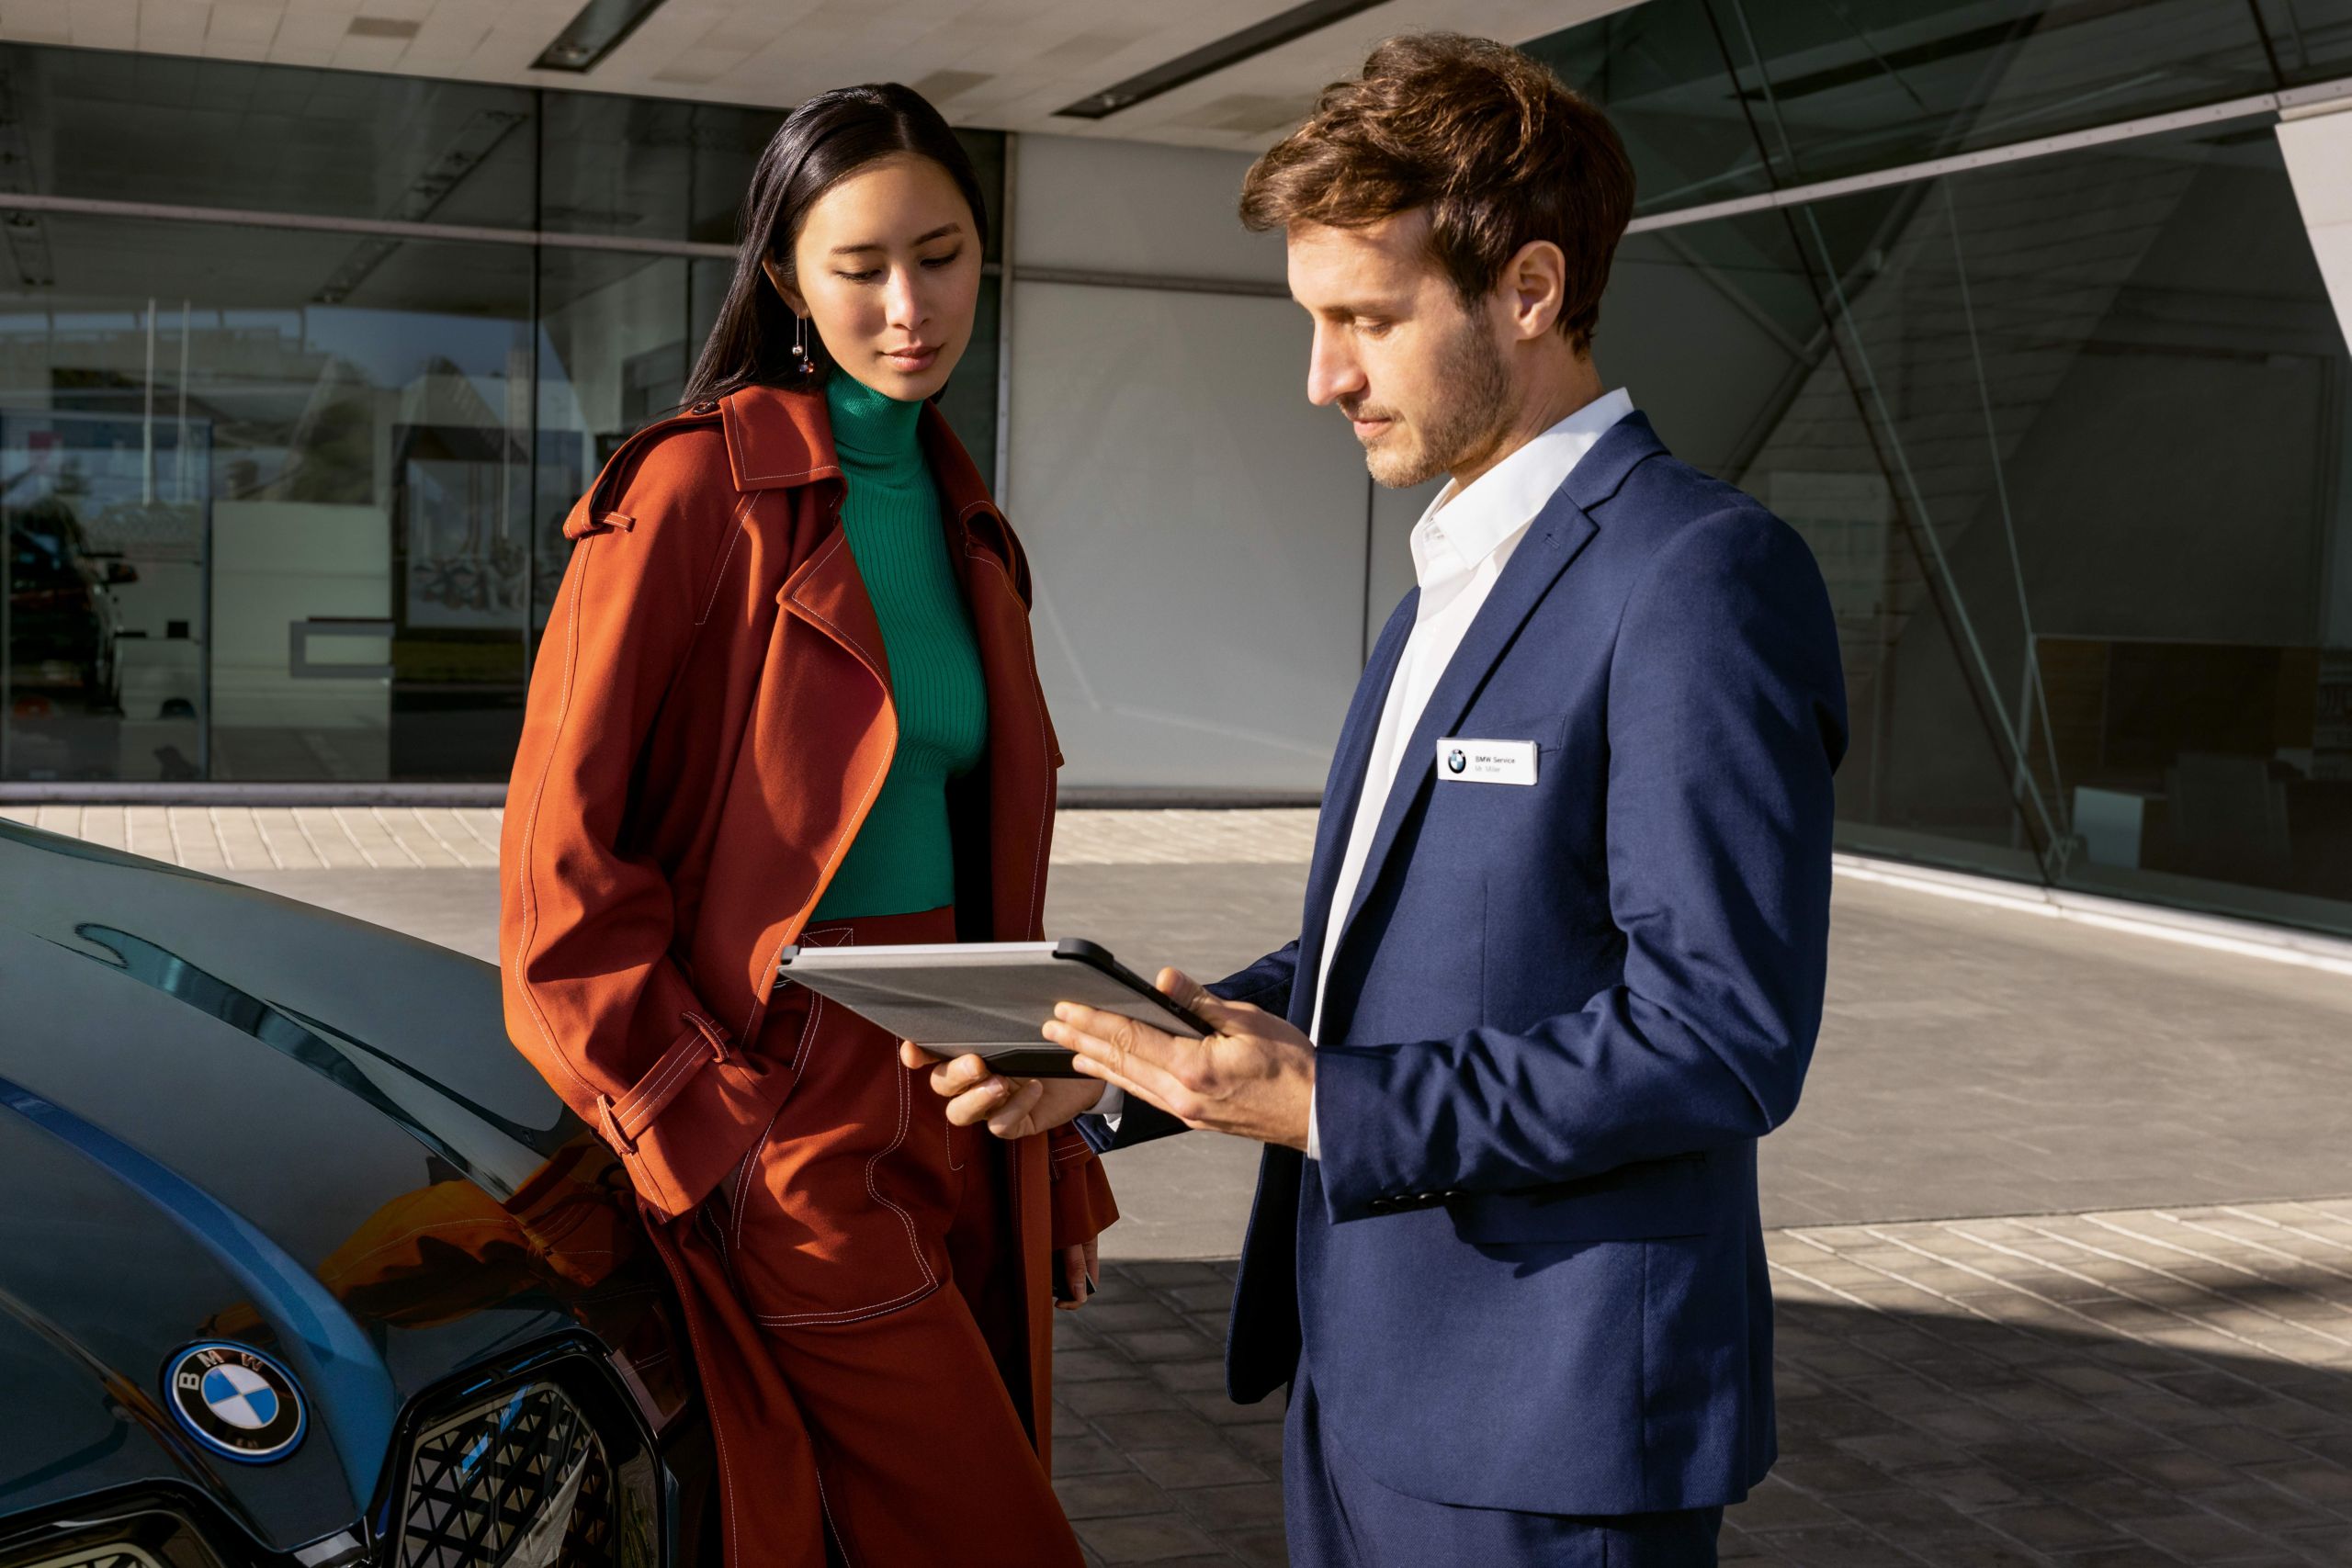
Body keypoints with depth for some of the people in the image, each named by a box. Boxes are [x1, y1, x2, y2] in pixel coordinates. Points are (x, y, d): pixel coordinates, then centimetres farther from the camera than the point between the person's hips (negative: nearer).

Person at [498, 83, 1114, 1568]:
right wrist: (704, 1145, -14)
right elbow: (563, 858, -12)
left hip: (959, 1109, 7)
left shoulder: (966, 523, 13)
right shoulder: (695, 489, -9)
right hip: (790, 1125, -7)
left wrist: (1059, 1157, 17)